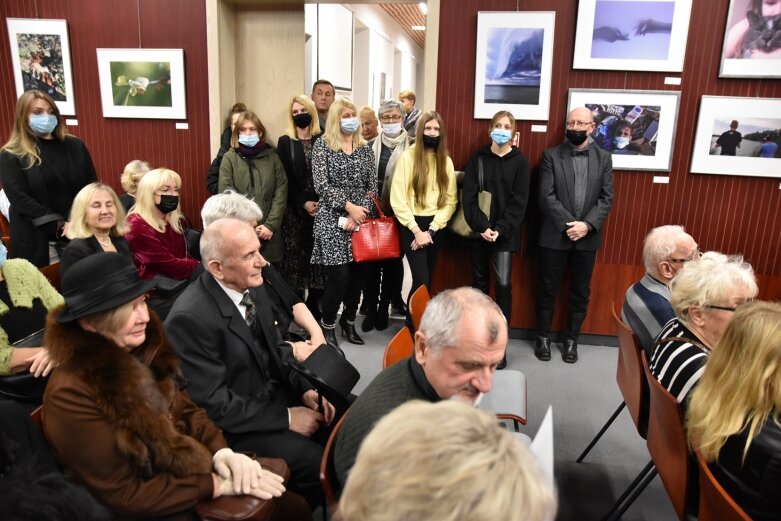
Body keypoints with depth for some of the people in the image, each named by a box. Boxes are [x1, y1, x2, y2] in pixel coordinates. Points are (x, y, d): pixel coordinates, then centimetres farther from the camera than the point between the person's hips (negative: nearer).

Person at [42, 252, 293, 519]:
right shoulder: (72, 395, -22)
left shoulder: (141, 351, -3)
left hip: (187, 472, 6)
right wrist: (218, 485, -20)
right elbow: (122, 496, -19)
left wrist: (221, 451, -12)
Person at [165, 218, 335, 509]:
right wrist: (285, 417, -20)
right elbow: (213, 404, -23)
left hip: (275, 393, 8)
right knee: (319, 462, -21)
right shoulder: (191, 318, -26)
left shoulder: (249, 287, -3)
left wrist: (305, 389, -7)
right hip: (235, 426, -7)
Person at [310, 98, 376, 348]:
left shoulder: (365, 149, 12)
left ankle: (349, 321, 25)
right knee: (339, 275, -9)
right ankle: (327, 324, 13)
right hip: (332, 219, -4)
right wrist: (349, 207, -14)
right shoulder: (322, 145, 0)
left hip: (361, 219, 4)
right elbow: (321, 185, -8)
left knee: (358, 274, 6)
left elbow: (372, 186, 7)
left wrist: (357, 216, -7)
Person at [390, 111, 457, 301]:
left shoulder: (446, 161, 8)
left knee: (428, 280, 10)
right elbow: (397, 198, -9)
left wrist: (431, 230, -10)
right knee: (421, 280, -13)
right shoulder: (408, 156, -5)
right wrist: (417, 230, -13)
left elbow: (450, 200, 2)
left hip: (435, 226, 4)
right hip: (412, 225, -4)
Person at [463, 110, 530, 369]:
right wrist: (481, 226, -14)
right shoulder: (477, 158, 5)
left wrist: (500, 229, -15)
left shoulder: (520, 161, 1)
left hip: (504, 233, -2)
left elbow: (519, 201, -4)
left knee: (503, 285, -8)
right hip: (478, 230, 2)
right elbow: (468, 196, -2)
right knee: (479, 282, 10)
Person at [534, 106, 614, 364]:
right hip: (555, 236, -2)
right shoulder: (551, 155, 0)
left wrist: (587, 225, -15)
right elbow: (546, 196, -8)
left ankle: (571, 339, 26)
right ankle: (543, 337, 24)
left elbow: (606, 199, 0)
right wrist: (568, 224, -17)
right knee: (547, 290, 8)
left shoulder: (603, 158, 6)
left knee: (580, 293, 11)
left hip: (587, 238, 2)